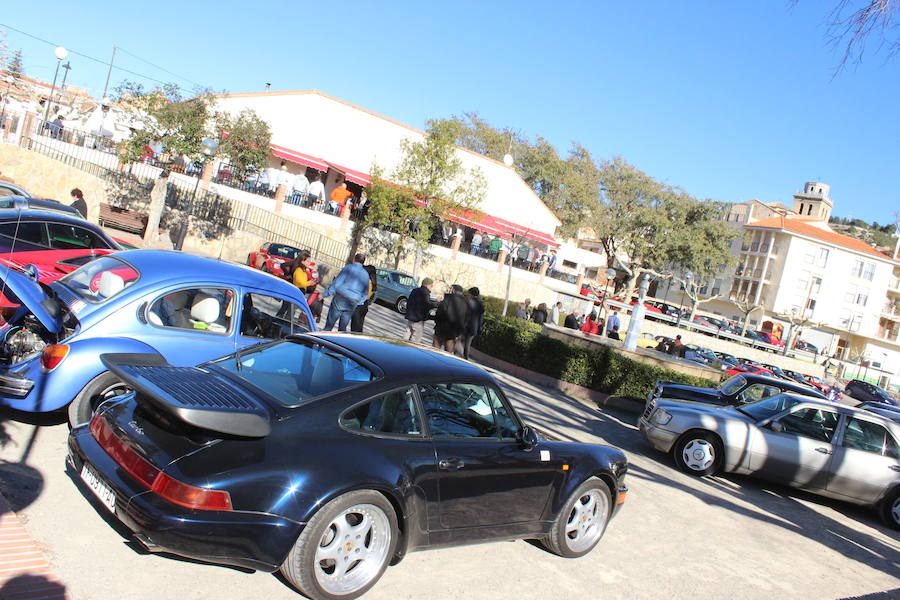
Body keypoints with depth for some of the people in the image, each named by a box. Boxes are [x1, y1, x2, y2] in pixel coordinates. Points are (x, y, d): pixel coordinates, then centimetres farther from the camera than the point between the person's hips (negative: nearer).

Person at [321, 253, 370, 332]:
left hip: (340, 300, -4)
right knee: (343, 327, 12)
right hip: (353, 304, 4)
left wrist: (325, 294, -6)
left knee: (329, 325, 2)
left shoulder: (348, 268, -5)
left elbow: (337, 283, -10)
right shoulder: (366, 274, 8)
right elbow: (365, 293, 13)